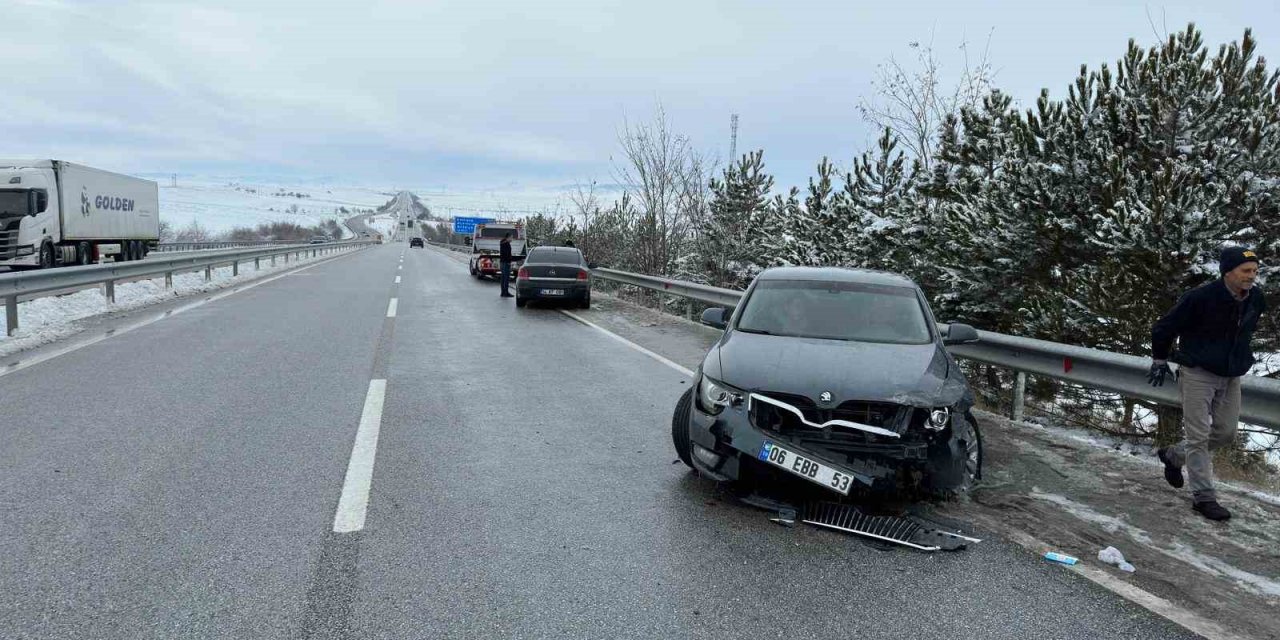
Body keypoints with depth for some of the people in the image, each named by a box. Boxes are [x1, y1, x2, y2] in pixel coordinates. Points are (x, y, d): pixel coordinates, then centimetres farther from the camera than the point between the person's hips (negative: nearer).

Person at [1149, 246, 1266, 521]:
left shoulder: (1256, 300, -2)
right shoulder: (1201, 297, -21)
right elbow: (1163, 328, -9)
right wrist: (1159, 360, 1)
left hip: (1231, 376, 7)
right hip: (1198, 374, -6)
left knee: (1226, 433, 11)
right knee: (1199, 435, -6)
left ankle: (1173, 455, 33)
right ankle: (1203, 496, 1)